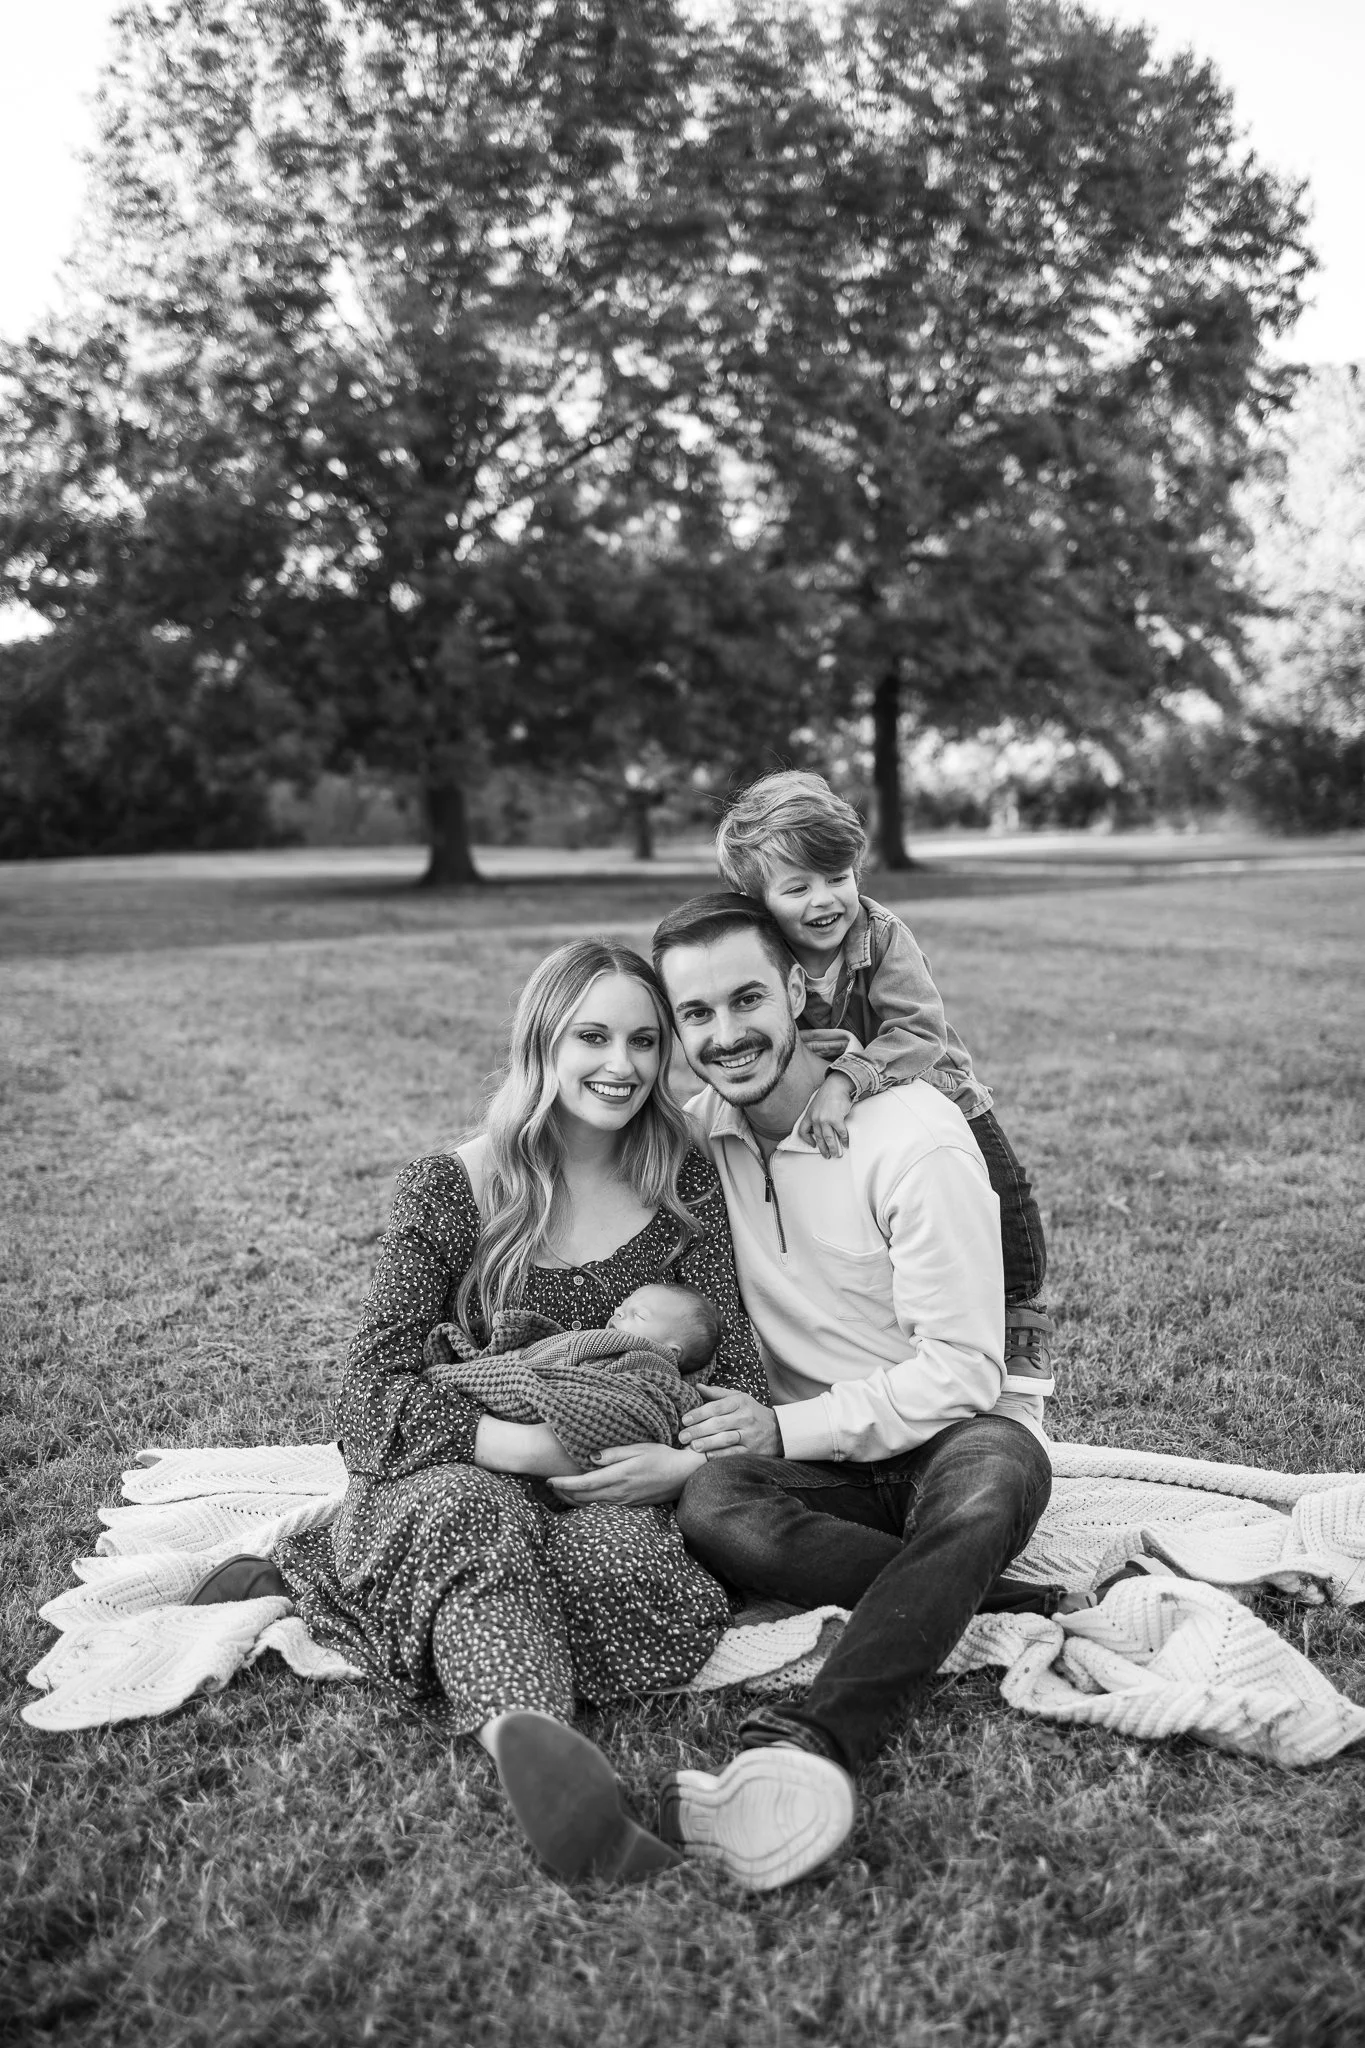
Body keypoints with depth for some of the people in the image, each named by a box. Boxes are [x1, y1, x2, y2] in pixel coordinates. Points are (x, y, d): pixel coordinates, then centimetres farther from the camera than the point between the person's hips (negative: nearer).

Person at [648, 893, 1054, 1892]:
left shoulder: (915, 1137, -16)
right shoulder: (696, 1134, 1)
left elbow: (960, 1370, -16)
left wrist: (789, 1429, -22)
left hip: (953, 1433, -3)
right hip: (815, 1453, 4)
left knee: (988, 1483, -38)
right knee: (709, 1501, -29)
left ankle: (802, 1748, -54)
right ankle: (1017, 1610, -26)